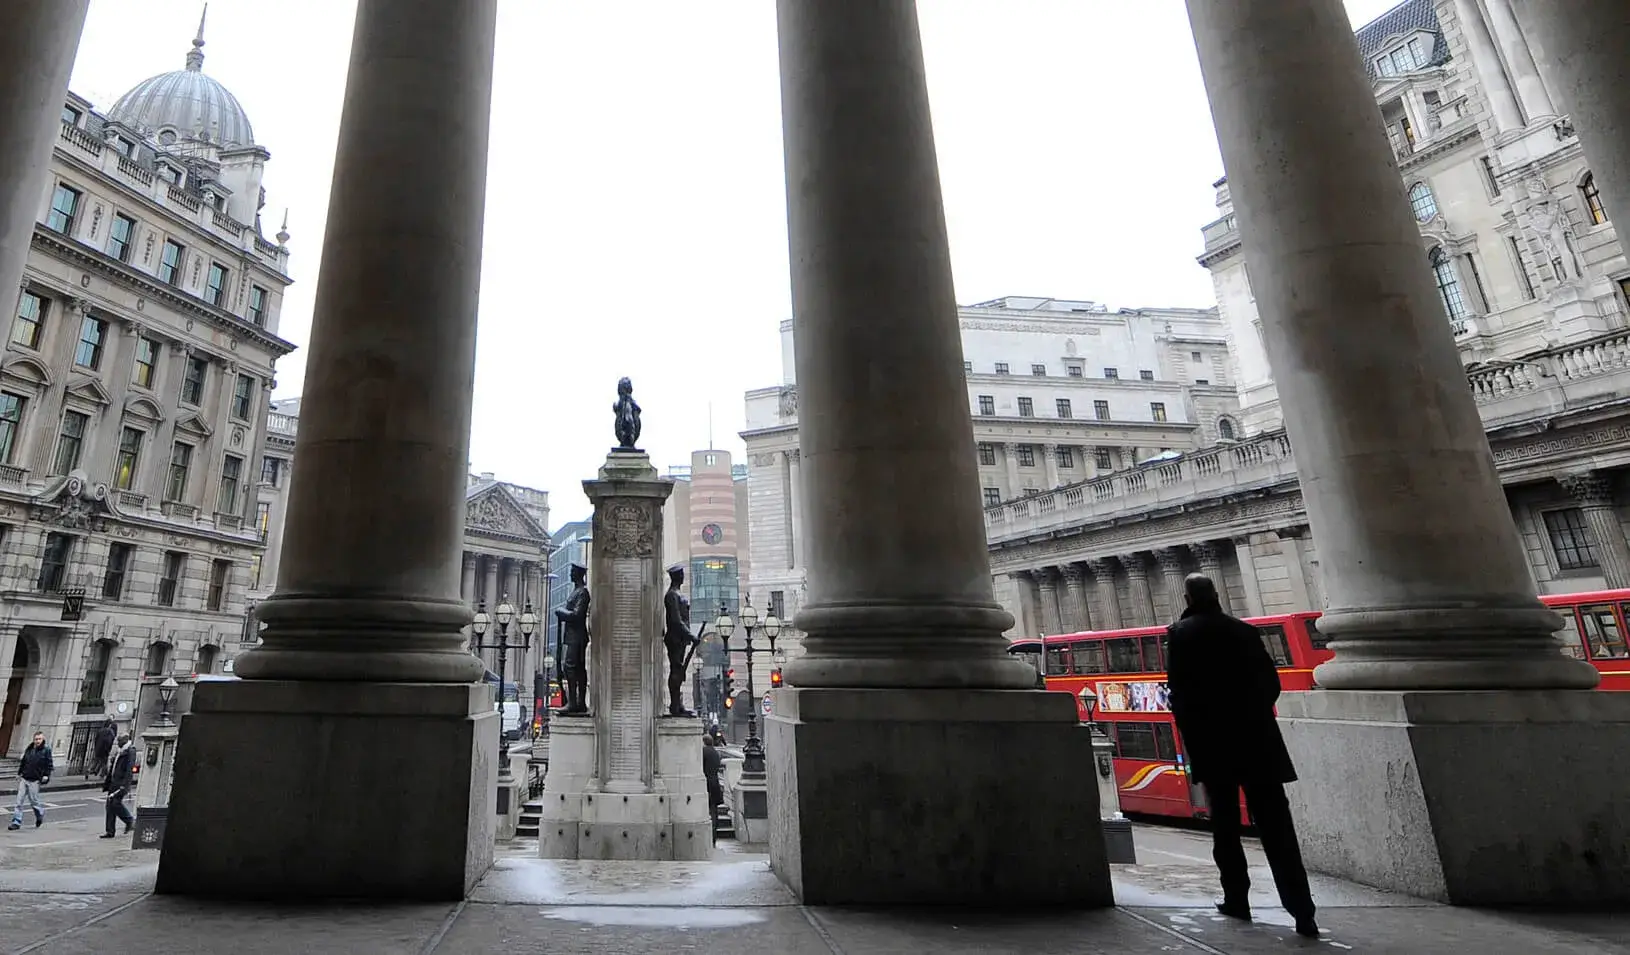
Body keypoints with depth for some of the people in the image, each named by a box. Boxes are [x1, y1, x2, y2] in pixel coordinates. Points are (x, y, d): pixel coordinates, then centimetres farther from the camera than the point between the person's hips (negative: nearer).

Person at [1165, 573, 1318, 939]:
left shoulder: (1181, 633, -3)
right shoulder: (1245, 631, 7)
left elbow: (1178, 692, -8)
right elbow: (1271, 684, 7)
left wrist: (1190, 730, 5)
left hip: (1213, 741, -3)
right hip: (1257, 740, 3)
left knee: (1226, 825, 10)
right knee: (1276, 826, 2)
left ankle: (1237, 899, 16)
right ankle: (1302, 912, -1)